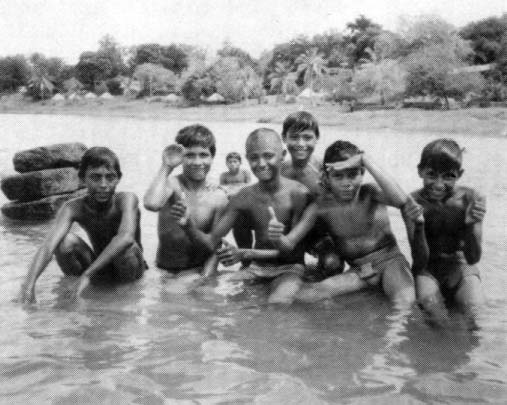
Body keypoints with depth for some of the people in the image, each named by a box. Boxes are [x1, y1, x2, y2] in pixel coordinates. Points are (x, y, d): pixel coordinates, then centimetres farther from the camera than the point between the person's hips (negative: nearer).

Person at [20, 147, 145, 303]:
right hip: (99, 272, 2)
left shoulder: (127, 199, -26)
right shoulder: (73, 208, -18)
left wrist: (88, 274, -51)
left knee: (125, 246, -36)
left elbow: (126, 237, -46)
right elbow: (48, 245, -33)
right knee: (65, 240, -24)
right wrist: (29, 285, -49)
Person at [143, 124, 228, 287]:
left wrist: (205, 276, -15)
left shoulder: (218, 197, -3)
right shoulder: (172, 184, -10)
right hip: (166, 272, 0)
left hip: (201, 272, 0)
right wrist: (166, 167, -22)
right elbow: (151, 204, -34)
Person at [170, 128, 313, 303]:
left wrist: (246, 254, -25)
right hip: (256, 268, 4)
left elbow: (294, 249, -14)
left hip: (288, 269, -4)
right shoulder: (244, 197, -1)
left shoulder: (298, 193, -14)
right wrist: (188, 225, -21)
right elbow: (211, 242, 1)